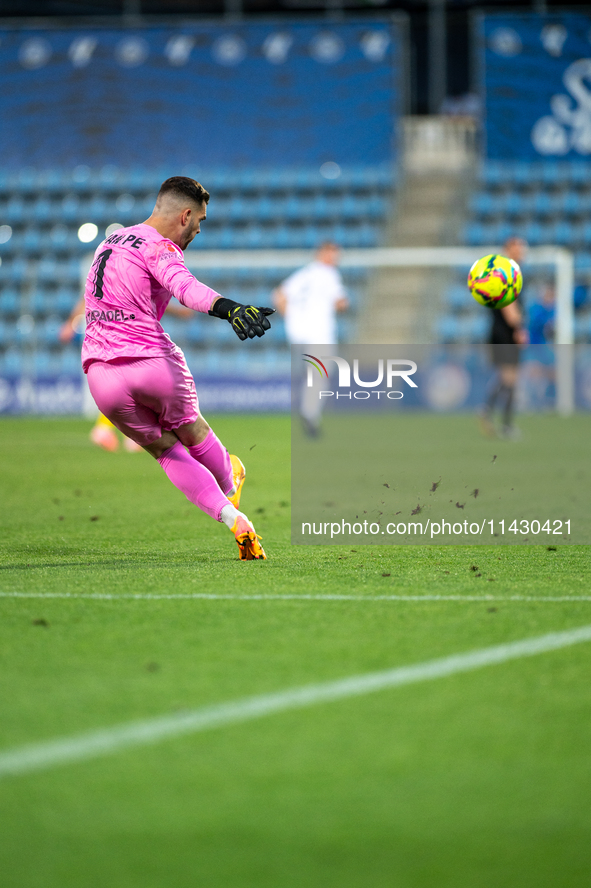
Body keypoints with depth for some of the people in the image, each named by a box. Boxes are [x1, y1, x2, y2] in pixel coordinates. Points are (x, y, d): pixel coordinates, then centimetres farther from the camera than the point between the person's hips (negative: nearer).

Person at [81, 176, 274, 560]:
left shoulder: (113, 242, 19)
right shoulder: (158, 247, -9)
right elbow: (184, 286, -31)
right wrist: (230, 309, -47)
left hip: (101, 372, 6)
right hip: (154, 362, -6)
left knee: (165, 449, 15)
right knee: (190, 428, 22)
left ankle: (234, 521, 5)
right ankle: (230, 486, 45)